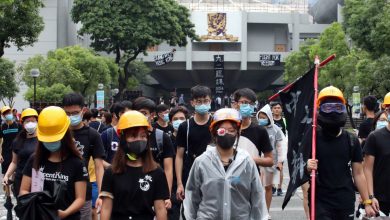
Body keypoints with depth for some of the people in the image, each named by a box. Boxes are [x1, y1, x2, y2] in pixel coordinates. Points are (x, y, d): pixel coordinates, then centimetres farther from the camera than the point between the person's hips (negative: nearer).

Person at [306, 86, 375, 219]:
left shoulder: (351, 141, 3)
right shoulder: (312, 138, -3)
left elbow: (358, 174, 8)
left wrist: (367, 202, 6)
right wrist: (307, 168, -22)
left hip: (346, 203, 2)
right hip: (321, 202, -2)